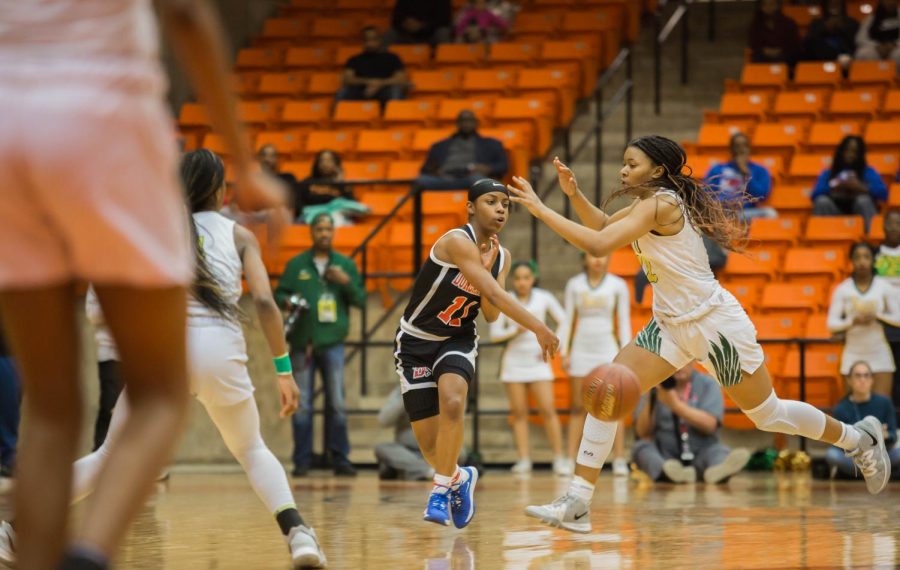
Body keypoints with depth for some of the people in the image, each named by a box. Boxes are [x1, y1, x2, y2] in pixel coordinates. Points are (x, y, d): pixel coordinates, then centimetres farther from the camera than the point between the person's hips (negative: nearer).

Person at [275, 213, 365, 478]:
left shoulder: (346, 265, 10)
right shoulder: (296, 265, 7)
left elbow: (361, 299, 8)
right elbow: (279, 294, 7)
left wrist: (347, 282, -10)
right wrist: (288, 300, -15)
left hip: (332, 343, 1)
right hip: (302, 343, -1)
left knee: (337, 404, 0)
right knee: (302, 405, 1)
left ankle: (340, 459, 5)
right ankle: (302, 461, 5)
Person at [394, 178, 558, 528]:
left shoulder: (501, 257, 0)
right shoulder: (457, 242, -24)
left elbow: (491, 315, -4)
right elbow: (496, 294, -33)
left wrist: (485, 270, -18)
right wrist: (538, 328, -40)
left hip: (457, 340, 4)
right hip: (416, 342, -4)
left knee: (452, 403, -29)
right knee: (429, 444, -2)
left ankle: (442, 488, -14)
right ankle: (458, 477, 31)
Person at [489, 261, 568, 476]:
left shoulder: (544, 298, 2)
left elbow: (563, 322, 8)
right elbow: (495, 333, 2)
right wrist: (515, 331, -14)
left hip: (538, 361, -1)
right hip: (514, 361, 1)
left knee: (548, 410, -10)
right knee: (519, 412, 0)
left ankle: (559, 459, -7)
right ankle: (523, 459, 1)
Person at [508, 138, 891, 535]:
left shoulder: (660, 204, -23)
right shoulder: (650, 203, 5)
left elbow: (598, 245, -32)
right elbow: (602, 226, 20)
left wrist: (539, 209, -29)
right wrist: (574, 194, 1)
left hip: (715, 322, -9)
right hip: (672, 324, 9)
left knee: (769, 415, 6)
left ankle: (859, 439, 31)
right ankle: (576, 505, -10)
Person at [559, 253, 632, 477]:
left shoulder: (618, 285, 2)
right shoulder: (574, 285, 5)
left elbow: (624, 322, 4)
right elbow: (568, 320, 8)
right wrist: (564, 352, 2)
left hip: (607, 349, -1)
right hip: (581, 349, 1)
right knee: (577, 408, 2)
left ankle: (619, 461, -7)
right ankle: (570, 461, 2)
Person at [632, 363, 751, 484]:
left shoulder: (708, 385, 3)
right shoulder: (657, 387, 6)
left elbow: (709, 424, -13)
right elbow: (643, 432, -2)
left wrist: (675, 405, -21)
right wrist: (650, 400, -16)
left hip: (701, 455, -1)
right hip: (664, 456, 1)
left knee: (718, 451, -29)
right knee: (641, 446, -27)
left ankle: (718, 469, -66)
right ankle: (667, 470, -60)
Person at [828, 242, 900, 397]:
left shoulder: (884, 287, 1)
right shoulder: (842, 290, 1)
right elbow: (832, 324, -3)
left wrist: (877, 316, -16)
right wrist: (854, 321, -20)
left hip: (880, 355, 0)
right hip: (853, 355, 0)